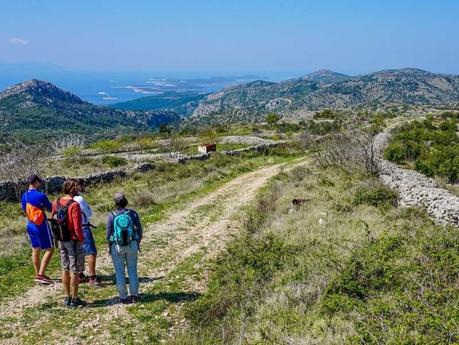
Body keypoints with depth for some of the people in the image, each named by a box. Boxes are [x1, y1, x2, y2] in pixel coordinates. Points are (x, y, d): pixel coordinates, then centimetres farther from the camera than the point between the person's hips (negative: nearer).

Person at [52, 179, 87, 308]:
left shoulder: (56, 203, 3)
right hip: (73, 240, -7)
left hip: (61, 240, 7)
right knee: (75, 271, 2)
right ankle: (75, 299, 9)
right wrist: (82, 239, -7)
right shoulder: (74, 205, -19)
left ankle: (67, 297, 23)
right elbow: (77, 226, -21)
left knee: (65, 269, 15)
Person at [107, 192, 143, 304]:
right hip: (132, 245, 2)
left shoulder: (112, 216, -9)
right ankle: (134, 295, 15)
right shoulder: (133, 214, -6)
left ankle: (123, 297, 12)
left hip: (117, 247, -1)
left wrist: (110, 247, 9)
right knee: (132, 270, 12)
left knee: (120, 272, 8)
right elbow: (139, 230, -1)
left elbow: (109, 233, -5)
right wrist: (138, 244, 12)